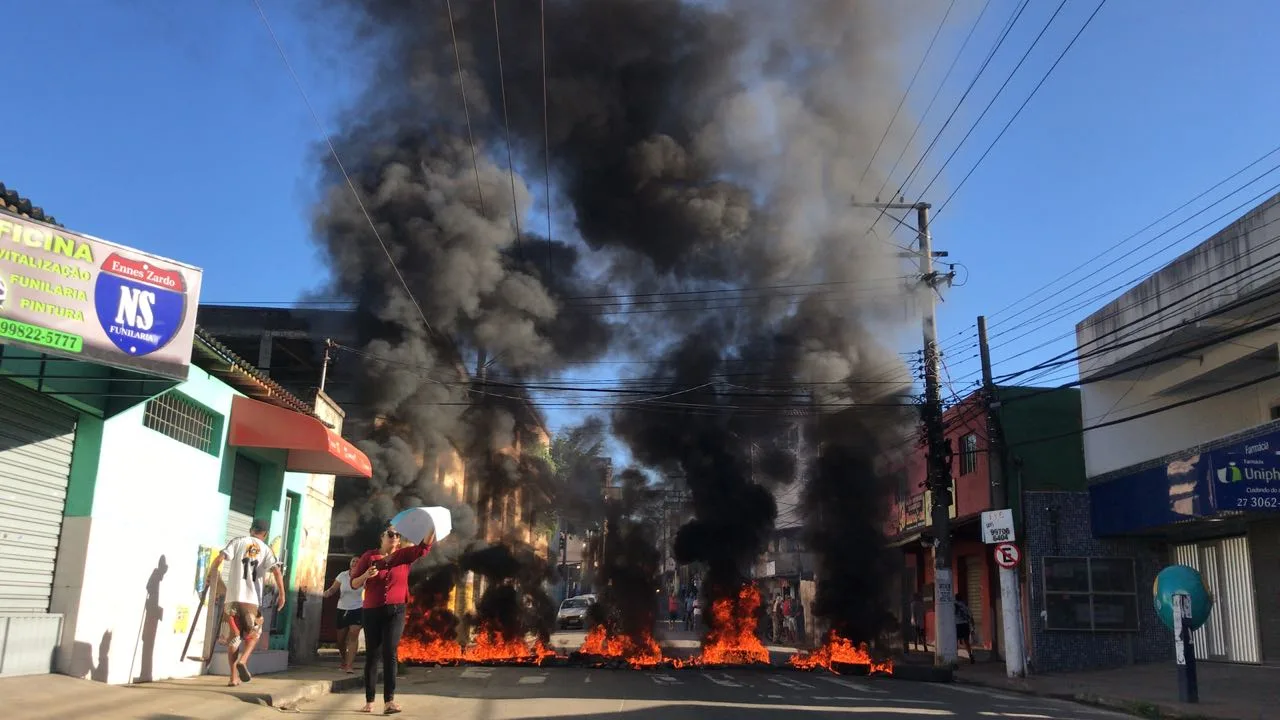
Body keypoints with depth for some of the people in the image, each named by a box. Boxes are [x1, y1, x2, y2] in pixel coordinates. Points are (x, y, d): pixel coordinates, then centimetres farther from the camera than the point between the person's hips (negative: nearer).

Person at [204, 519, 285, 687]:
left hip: (233, 597, 0)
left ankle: (234, 677, 9)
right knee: (253, 634, 18)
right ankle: (242, 661, -7)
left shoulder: (238, 542, 7)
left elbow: (219, 558, -8)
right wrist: (281, 594, -1)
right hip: (253, 599, 0)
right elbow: (277, 571, -5)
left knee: (233, 636, 11)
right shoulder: (266, 549, 9)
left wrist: (210, 574, 7)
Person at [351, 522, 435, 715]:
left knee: (390, 653, -12)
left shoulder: (404, 555, 2)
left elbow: (424, 547, -16)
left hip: (395, 611, -1)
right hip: (371, 612, 1)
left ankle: (389, 701, -17)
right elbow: (354, 584, 3)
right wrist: (365, 575, -19)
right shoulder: (369, 556, 2)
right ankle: (369, 701, 13)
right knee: (372, 655, 6)